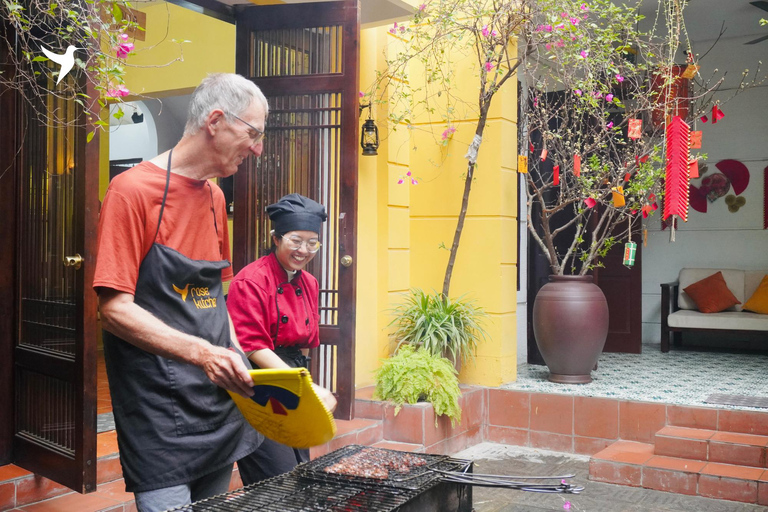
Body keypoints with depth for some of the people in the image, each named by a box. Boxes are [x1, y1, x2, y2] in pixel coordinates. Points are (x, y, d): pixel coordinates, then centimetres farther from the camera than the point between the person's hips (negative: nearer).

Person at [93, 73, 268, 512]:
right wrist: (200, 352, -27)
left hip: (219, 398, 7)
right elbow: (115, 308, -17)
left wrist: (237, 361, 7)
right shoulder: (133, 190, -11)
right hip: (160, 409, -7)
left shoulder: (215, 197, 12)